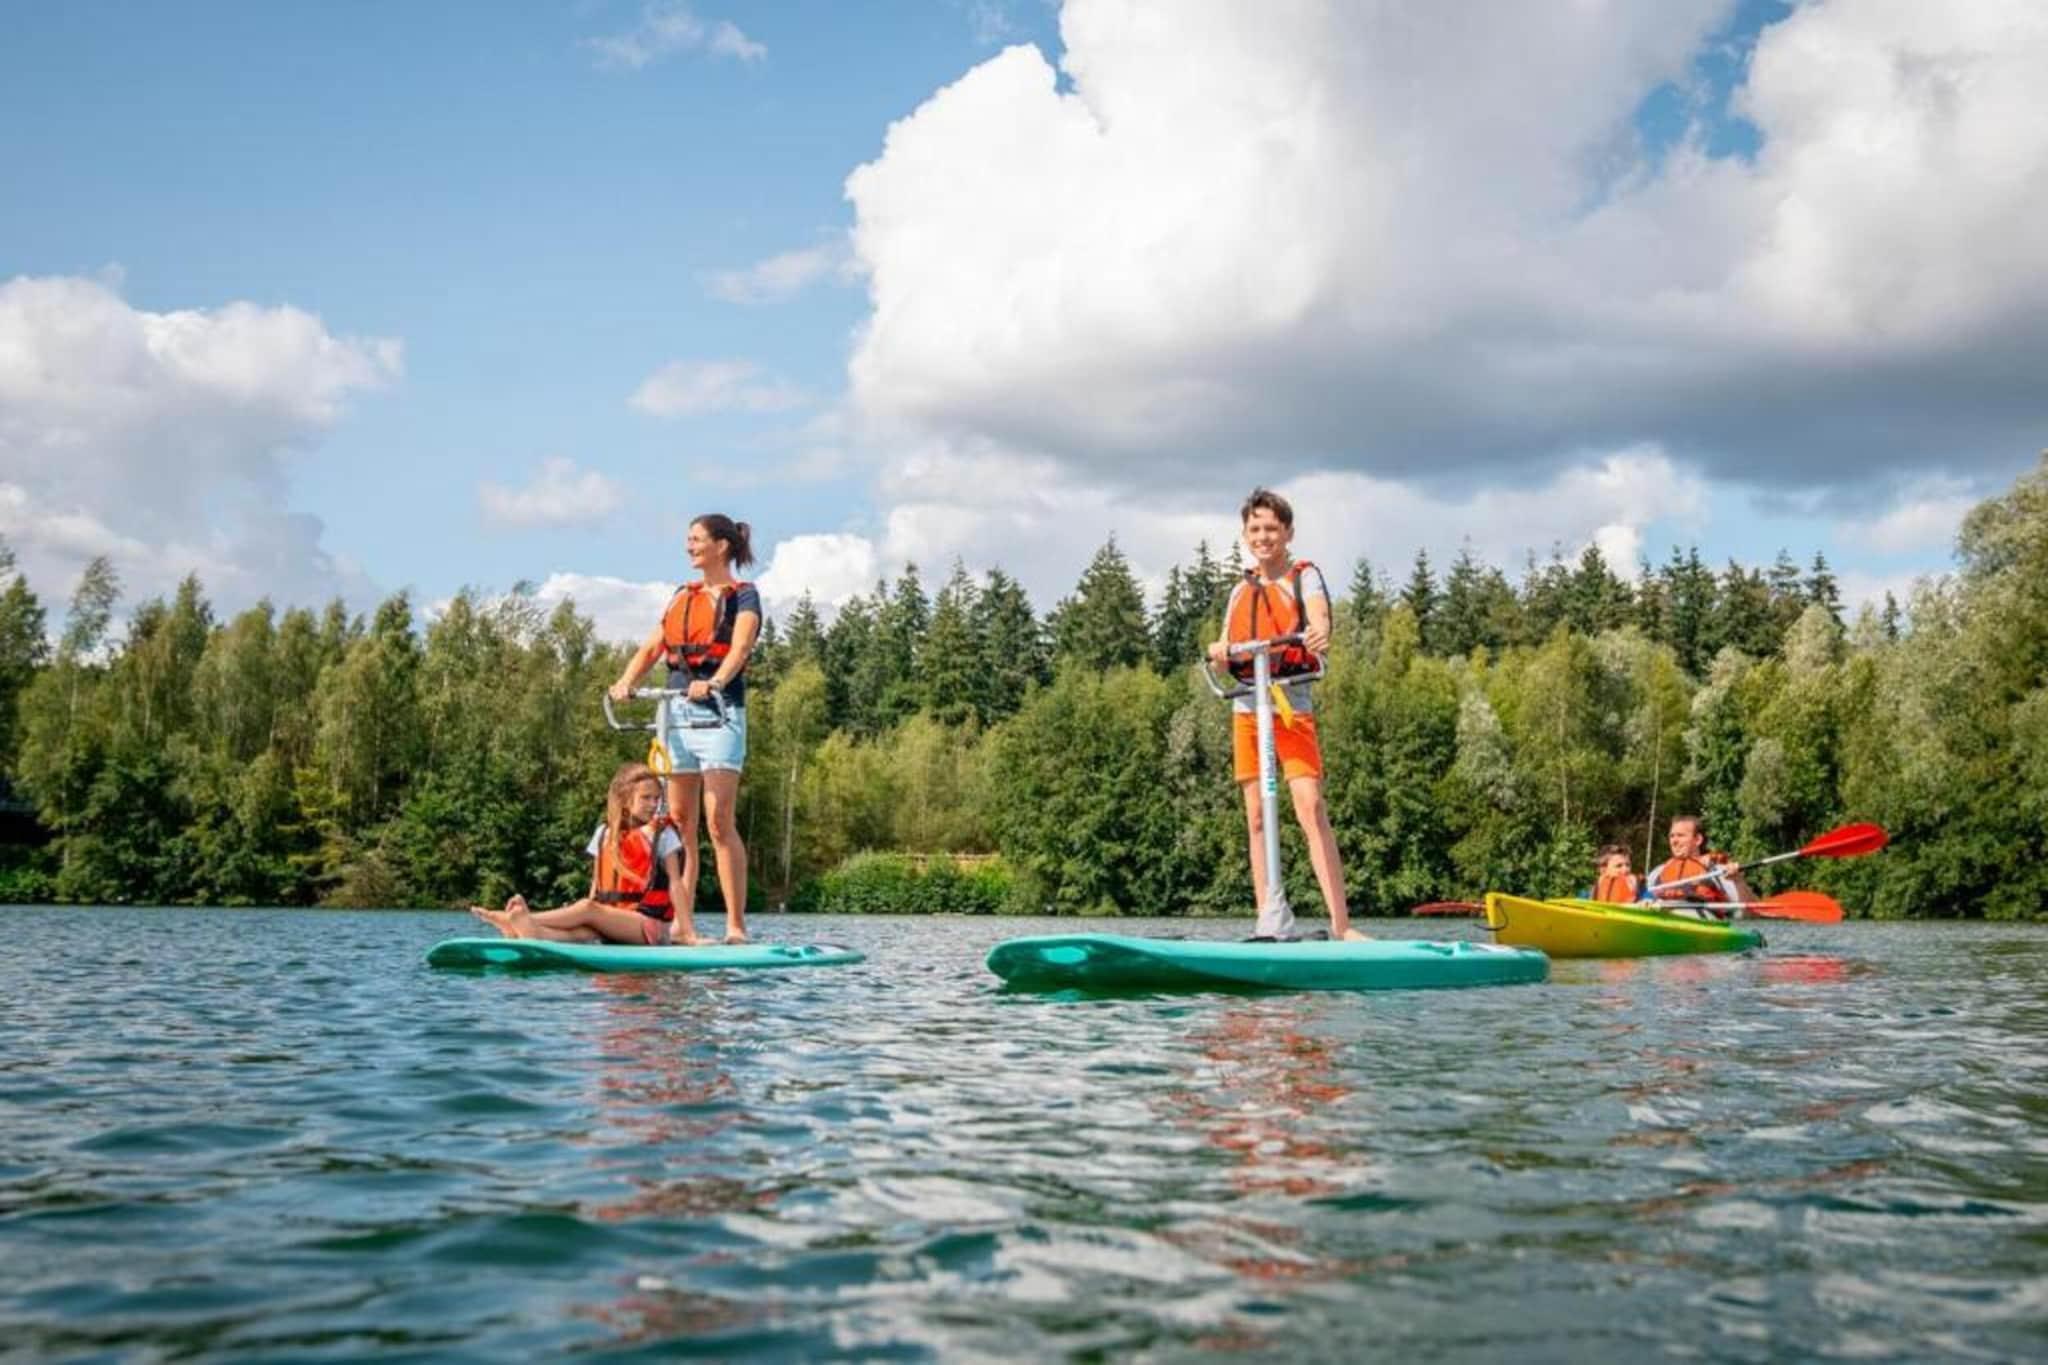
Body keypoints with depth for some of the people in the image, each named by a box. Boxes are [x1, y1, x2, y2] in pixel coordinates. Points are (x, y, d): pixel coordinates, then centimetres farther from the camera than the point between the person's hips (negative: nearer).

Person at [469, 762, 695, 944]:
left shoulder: (662, 834, 2)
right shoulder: (605, 835, 13)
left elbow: (675, 883, -2)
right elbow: (596, 886, 13)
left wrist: (685, 929, -8)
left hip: (653, 926, -4)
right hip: (609, 922, 4)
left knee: (587, 909, -28)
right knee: (585, 930, -29)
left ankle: (518, 920, -42)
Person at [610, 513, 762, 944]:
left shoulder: (743, 595, 2)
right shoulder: (681, 597, 20)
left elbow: (740, 647, -16)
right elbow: (652, 648, 14)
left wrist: (714, 682, -35)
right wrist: (626, 681, -6)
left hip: (720, 714, -6)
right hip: (677, 713, 6)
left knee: (719, 820, -13)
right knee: (678, 822, 4)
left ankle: (736, 926, -10)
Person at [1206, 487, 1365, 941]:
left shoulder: (1305, 575, 3)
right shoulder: (1240, 591, 16)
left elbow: (1319, 616, -19)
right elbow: (1222, 663, 11)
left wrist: (1318, 635, -43)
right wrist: (1219, 653, -14)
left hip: (1292, 704, -5)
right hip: (1245, 708, 5)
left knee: (1312, 809, -16)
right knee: (1257, 819, 5)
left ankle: (1341, 923, -18)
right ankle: (1267, 923, 9)